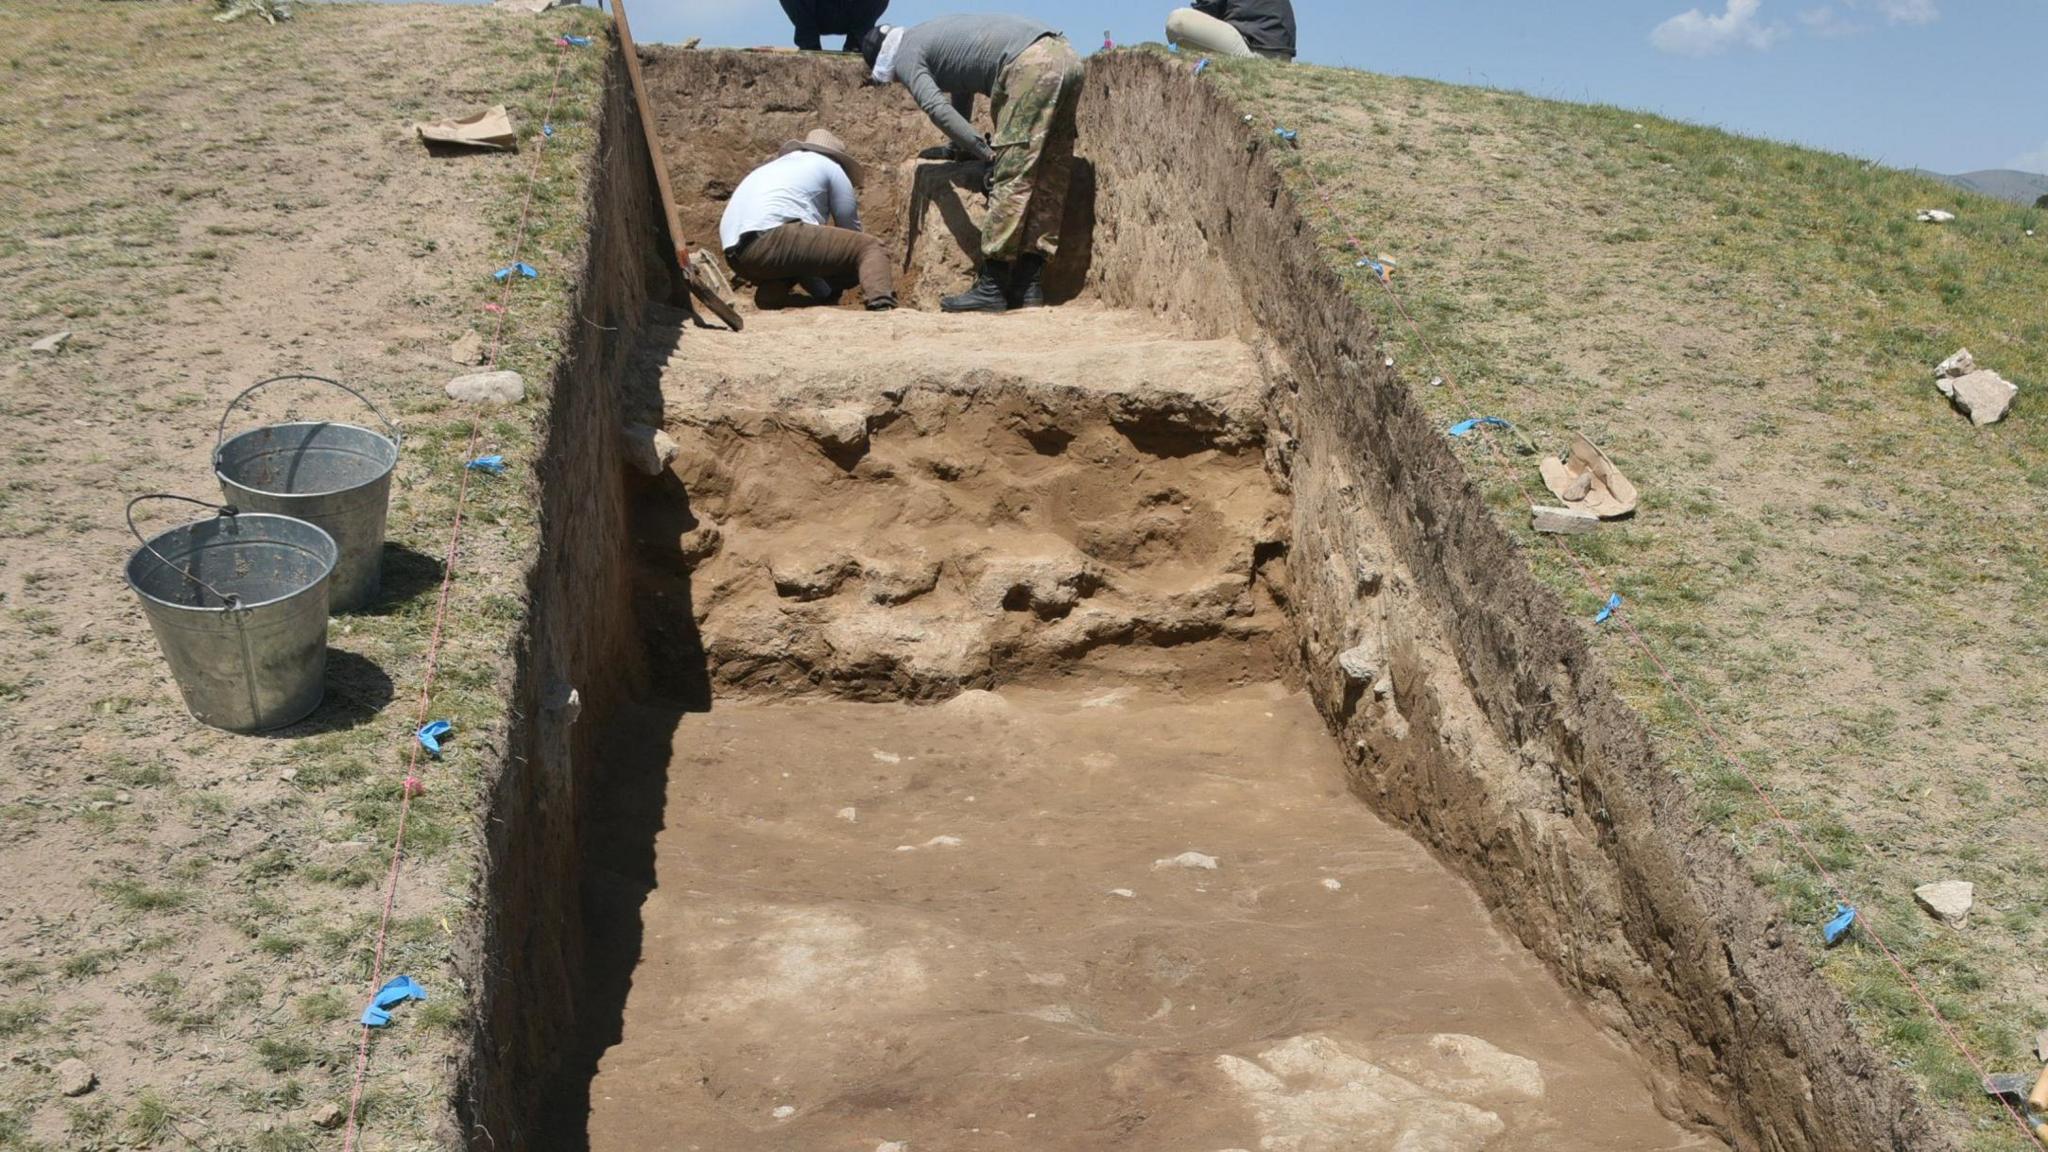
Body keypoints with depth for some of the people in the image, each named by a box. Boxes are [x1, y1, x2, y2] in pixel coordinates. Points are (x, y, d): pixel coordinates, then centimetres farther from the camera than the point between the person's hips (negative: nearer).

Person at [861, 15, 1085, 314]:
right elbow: (962, 86, 45)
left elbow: (937, 108, -10)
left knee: (1010, 180, -8)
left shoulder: (904, 56, 5)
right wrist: (960, 146, 50)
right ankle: (1029, 285, 9)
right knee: (1047, 182, 7)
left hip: (1031, 65, -9)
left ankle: (991, 289, -8)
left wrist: (985, 152, -8)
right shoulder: (928, 36, 32)